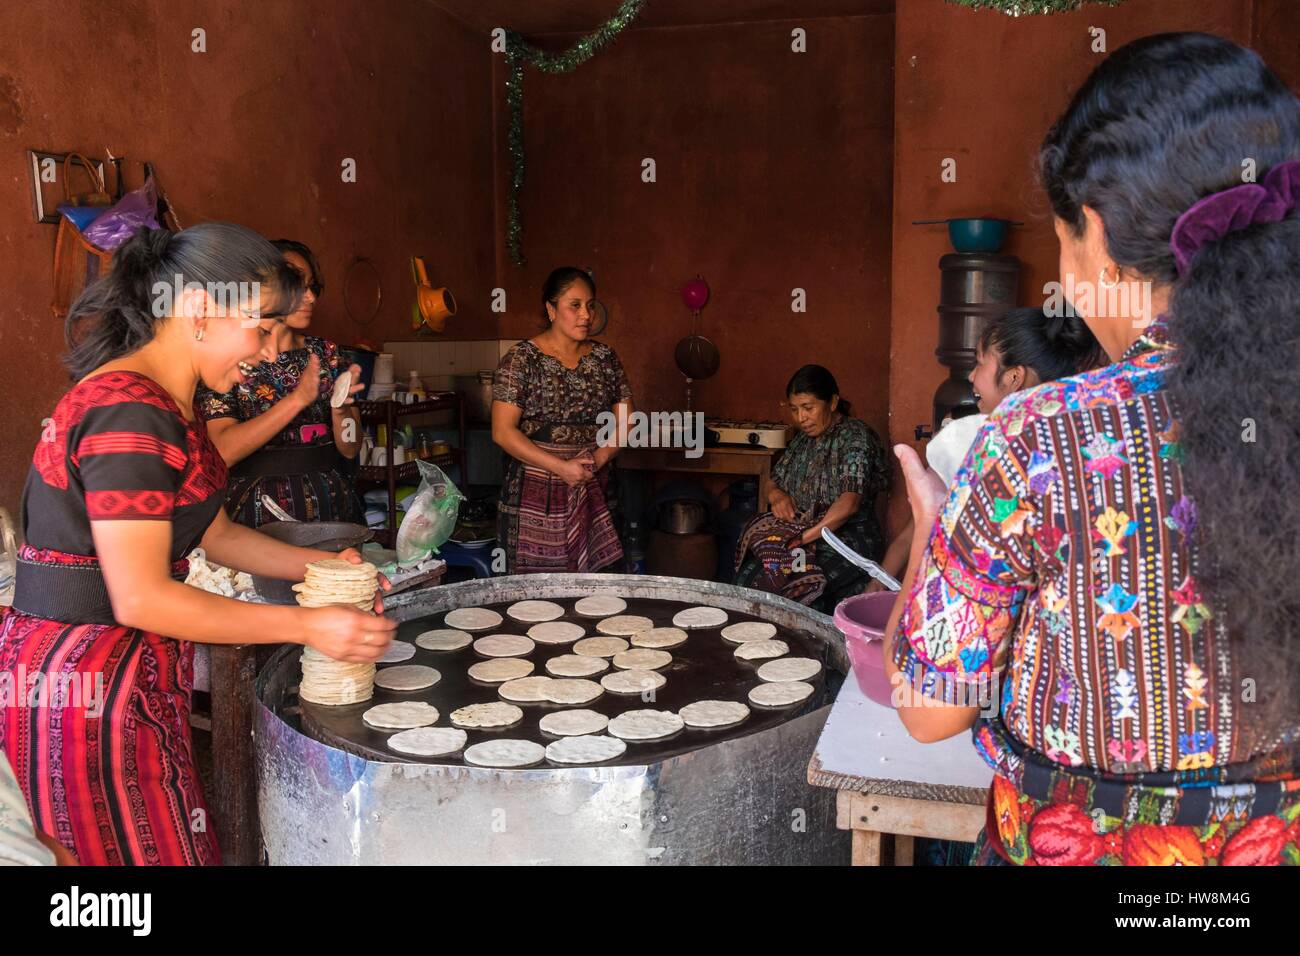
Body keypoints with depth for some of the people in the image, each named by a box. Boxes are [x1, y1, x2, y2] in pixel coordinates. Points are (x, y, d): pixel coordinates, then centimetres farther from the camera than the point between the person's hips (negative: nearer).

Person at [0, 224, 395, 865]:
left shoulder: (167, 404, 11)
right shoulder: (129, 412, -22)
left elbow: (216, 534, 15)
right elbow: (141, 598, -25)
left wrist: (321, 566, 3)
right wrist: (308, 626, -21)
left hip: (132, 670, 10)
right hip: (86, 684, -10)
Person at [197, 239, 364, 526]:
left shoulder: (326, 352, 7)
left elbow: (350, 448, 6)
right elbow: (221, 452, -15)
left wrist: (341, 407, -13)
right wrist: (298, 399, -22)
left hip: (330, 505, 3)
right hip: (260, 512, -3)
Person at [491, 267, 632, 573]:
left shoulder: (605, 358, 9)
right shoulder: (522, 359, -4)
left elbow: (625, 421, 11)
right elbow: (503, 431, -10)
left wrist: (599, 458, -8)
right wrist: (562, 467, -15)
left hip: (596, 496, 4)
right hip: (536, 497, -4)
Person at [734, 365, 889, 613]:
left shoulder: (855, 437, -8)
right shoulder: (803, 438, 16)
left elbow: (849, 503, -20)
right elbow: (775, 483, 22)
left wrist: (804, 537, -26)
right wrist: (777, 495, -2)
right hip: (797, 534, 7)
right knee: (747, 572, -22)